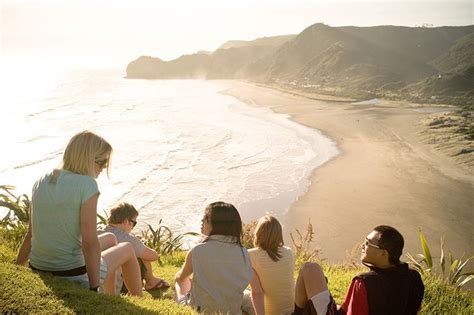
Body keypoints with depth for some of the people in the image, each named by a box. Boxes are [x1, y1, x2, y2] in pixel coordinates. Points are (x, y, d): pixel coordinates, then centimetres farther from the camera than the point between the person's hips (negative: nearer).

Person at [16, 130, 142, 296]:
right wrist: (95, 289, -15)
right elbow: (90, 242, -21)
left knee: (111, 239, 30)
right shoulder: (87, 185, -19)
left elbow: (30, 235, 5)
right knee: (127, 249, 21)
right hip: (74, 277, -7)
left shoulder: (41, 183, 2)